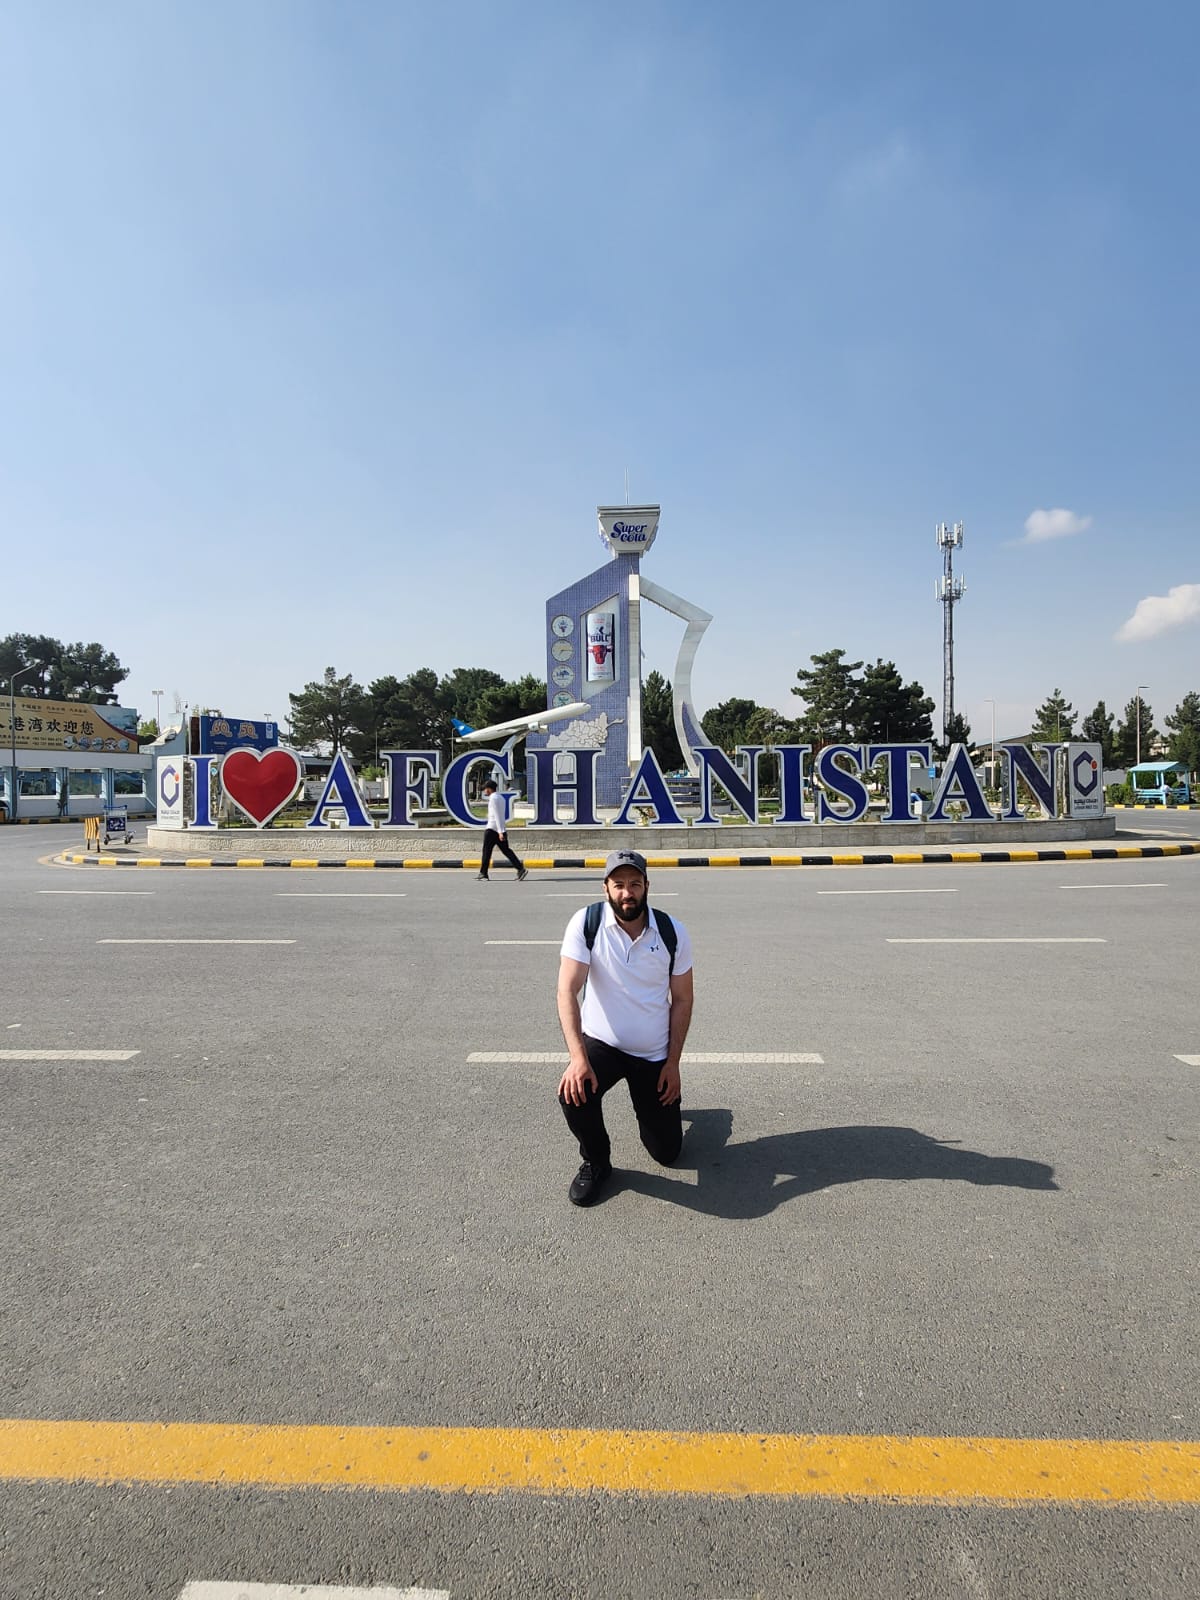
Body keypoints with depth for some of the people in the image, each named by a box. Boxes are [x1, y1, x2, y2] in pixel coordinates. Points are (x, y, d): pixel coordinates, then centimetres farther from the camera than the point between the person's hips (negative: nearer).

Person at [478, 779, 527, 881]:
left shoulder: (493, 798, -11)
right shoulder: (501, 798, 17)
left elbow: (497, 816, -19)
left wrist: (500, 832, -24)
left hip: (492, 829, -8)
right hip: (501, 830, 8)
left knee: (487, 852, 4)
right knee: (506, 851, 4)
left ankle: (483, 874, 13)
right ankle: (521, 869, -10)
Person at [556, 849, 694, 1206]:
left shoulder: (673, 932, -12)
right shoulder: (585, 923, -17)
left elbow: (682, 999, -2)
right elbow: (567, 991, -22)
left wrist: (673, 1062, -6)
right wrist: (577, 1056, -33)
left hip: (654, 1054, 1)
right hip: (601, 1042, -1)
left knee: (667, 1152, 7)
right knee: (574, 1093, -32)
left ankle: (662, 1102, 43)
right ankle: (596, 1163, 1)